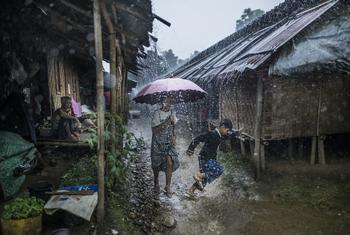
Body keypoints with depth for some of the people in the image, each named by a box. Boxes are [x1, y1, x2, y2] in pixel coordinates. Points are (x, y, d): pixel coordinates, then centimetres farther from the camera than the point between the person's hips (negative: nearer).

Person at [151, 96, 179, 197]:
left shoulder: (172, 113, 5)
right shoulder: (157, 113, -10)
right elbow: (154, 130, -18)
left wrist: (174, 136, 5)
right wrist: (165, 123, -27)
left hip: (169, 142, 3)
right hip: (158, 143, -3)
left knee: (170, 163, -10)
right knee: (156, 164, 9)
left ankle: (167, 187, 4)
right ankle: (156, 184, 35)